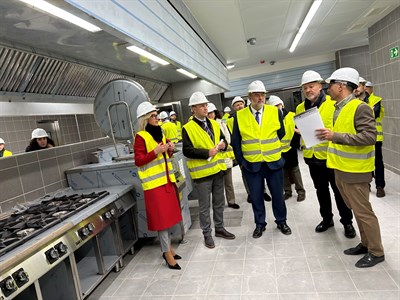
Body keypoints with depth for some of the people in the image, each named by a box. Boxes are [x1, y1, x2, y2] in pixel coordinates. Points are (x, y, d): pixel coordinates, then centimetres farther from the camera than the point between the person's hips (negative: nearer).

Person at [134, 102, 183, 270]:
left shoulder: (159, 133, 14)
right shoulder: (140, 137, -10)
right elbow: (138, 161, -15)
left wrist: (170, 150, 2)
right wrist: (155, 152, -23)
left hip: (167, 179, 8)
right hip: (154, 183, -8)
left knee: (168, 215, 14)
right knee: (161, 217, -2)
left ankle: (167, 247, 28)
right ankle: (167, 253, 9)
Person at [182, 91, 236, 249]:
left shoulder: (214, 124, 10)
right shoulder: (188, 128, -10)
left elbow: (223, 139, 17)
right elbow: (187, 151, -17)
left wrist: (223, 144, -6)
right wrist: (207, 153, -23)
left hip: (217, 169, 6)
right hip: (202, 172, -6)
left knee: (219, 202, 18)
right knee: (204, 206, 6)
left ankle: (219, 228, 35)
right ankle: (207, 234, 22)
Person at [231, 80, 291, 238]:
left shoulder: (275, 112, -1)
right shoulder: (239, 115, -4)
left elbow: (281, 134, 10)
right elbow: (235, 141, 1)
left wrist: (271, 148, 10)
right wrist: (240, 161, 3)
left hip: (274, 162, 1)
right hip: (251, 164, -1)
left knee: (277, 194, 13)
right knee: (256, 196, 11)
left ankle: (281, 221, 34)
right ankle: (260, 224, 30)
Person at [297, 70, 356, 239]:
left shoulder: (333, 102, -10)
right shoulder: (300, 108, 6)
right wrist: (303, 144, 7)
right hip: (312, 157, 5)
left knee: (339, 191, 7)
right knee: (321, 190, 18)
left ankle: (347, 222, 26)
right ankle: (327, 218, 35)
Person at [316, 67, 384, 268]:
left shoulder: (360, 108, -16)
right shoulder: (339, 108, 11)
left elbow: (369, 137, -24)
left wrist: (335, 136, -29)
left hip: (355, 171, -9)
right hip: (341, 168, 9)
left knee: (363, 211, 2)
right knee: (356, 209, 18)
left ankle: (376, 252, 18)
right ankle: (366, 244, 32)